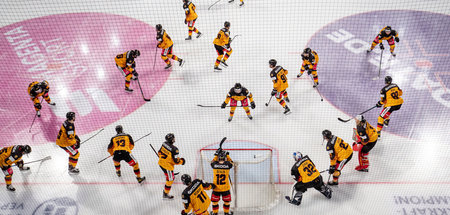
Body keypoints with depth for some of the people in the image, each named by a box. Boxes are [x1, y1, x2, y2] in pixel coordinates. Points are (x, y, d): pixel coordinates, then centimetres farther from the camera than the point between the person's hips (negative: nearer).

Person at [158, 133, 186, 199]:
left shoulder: (164, 144, -6)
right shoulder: (174, 149, -29)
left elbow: (159, 152, 8)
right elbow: (176, 161, -24)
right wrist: (181, 161, -4)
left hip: (161, 163, 8)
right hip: (167, 166, -8)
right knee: (170, 179, 7)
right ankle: (165, 195, 16)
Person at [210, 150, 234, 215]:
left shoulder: (214, 164, -13)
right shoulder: (228, 164, -15)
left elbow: (212, 162, 12)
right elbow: (231, 162, 9)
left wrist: (216, 155, 15)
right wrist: (227, 155, 15)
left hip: (216, 188, 1)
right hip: (225, 188, 0)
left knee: (215, 201, 21)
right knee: (227, 201, 22)